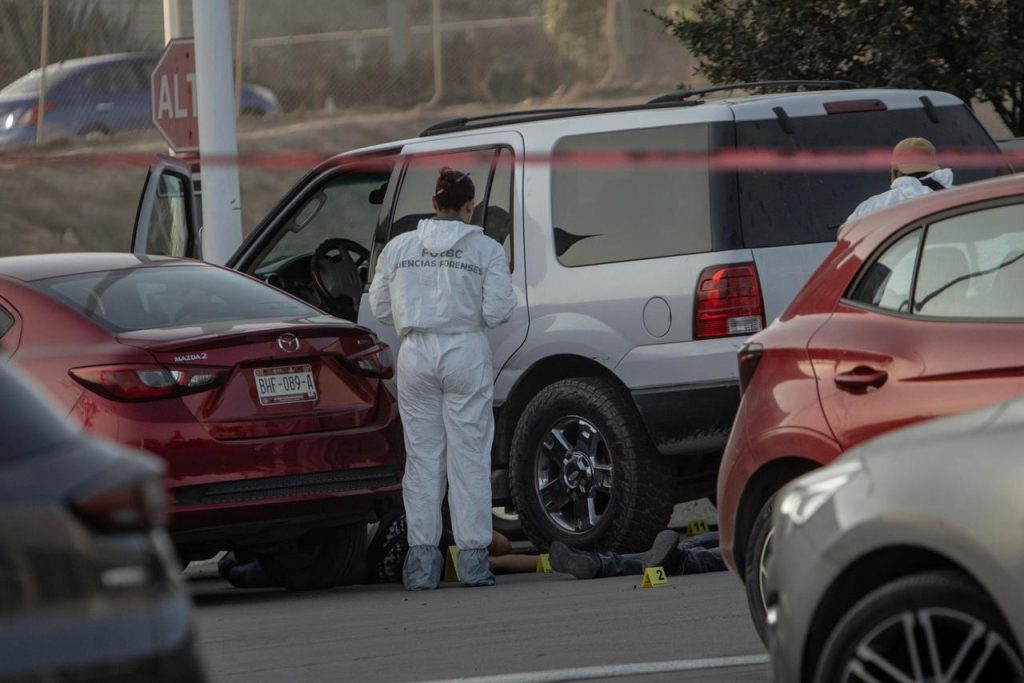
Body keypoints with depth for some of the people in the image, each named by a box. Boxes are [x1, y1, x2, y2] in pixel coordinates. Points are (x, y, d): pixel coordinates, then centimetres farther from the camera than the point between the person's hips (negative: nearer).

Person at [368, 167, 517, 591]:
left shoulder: (398, 248, 6)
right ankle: (472, 559, 1)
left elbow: (380, 308, 8)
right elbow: (497, 311, -6)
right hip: (466, 354, -2)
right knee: (469, 456, 3)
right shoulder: (486, 250, -2)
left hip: (416, 355, 2)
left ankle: (422, 561, 4)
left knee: (422, 457, 7)